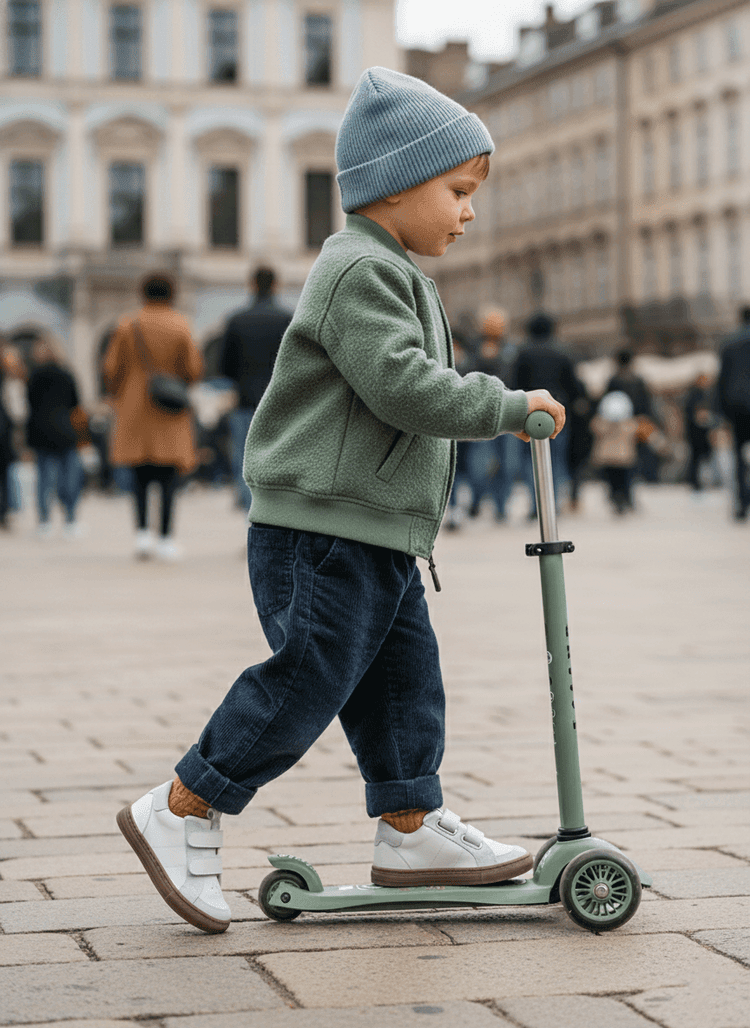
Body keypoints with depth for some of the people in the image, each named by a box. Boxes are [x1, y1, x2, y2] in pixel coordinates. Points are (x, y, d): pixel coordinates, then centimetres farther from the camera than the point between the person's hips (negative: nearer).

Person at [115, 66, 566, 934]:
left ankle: (411, 829, 19)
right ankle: (180, 813, 2)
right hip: (322, 532, -11)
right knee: (309, 680, -8)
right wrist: (511, 406, -17)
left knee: (405, 677, 11)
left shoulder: (394, 276, 21)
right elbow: (402, 387, -25)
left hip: (378, 536, 11)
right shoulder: (359, 271, -14)